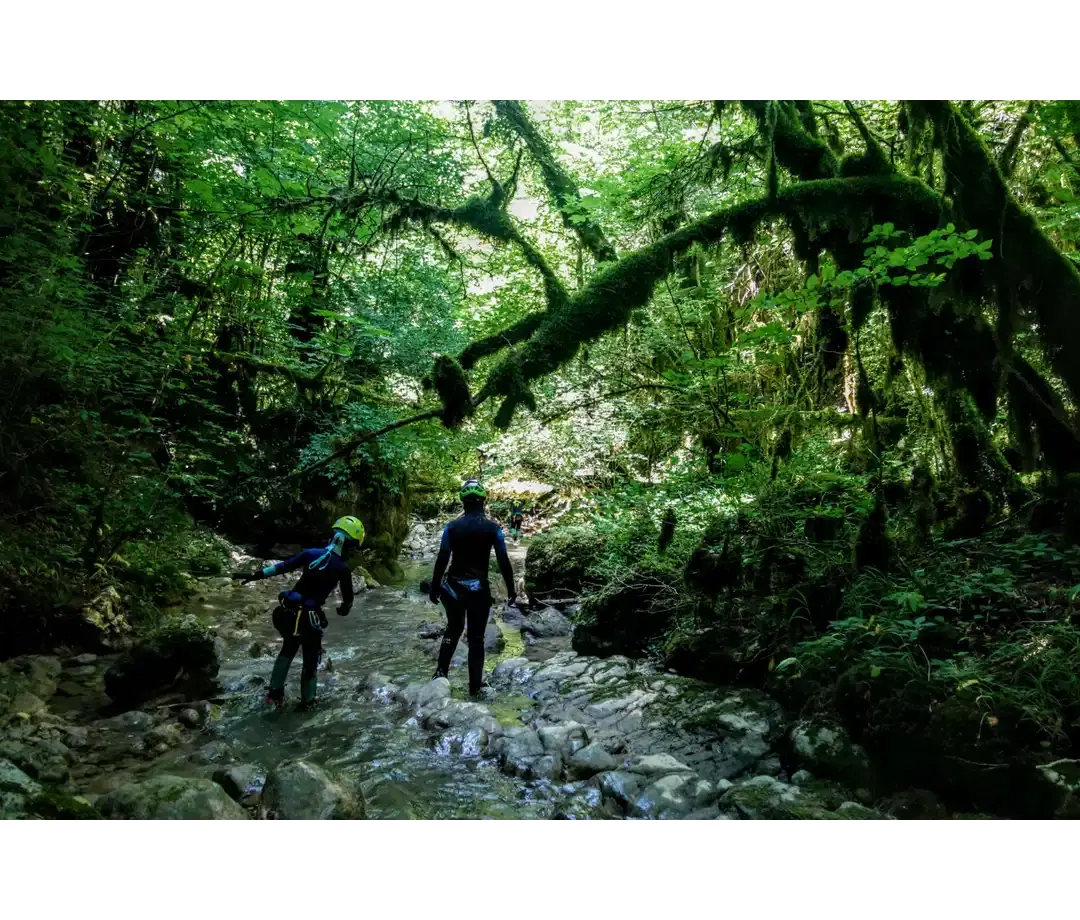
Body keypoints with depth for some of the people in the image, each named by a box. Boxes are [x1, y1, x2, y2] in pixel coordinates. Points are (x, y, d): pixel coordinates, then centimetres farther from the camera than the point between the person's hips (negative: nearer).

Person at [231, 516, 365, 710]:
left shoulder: (311, 553, 2)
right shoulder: (343, 569, -8)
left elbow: (282, 566, 1)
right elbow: (348, 600, 0)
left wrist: (254, 575, 7)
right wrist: (343, 610, 22)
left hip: (288, 611, 5)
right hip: (308, 617, -5)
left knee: (288, 648, 29)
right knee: (311, 658, 16)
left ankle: (275, 693, 30)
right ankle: (306, 701, 27)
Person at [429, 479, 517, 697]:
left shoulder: (451, 527, -3)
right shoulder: (493, 528, -5)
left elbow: (442, 560, -5)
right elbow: (503, 562, -6)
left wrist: (434, 588, 4)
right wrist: (511, 589, 2)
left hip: (454, 586, 2)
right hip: (480, 588, -1)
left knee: (453, 629, 22)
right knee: (476, 637, 7)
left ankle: (441, 672, 13)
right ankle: (475, 685, 9)